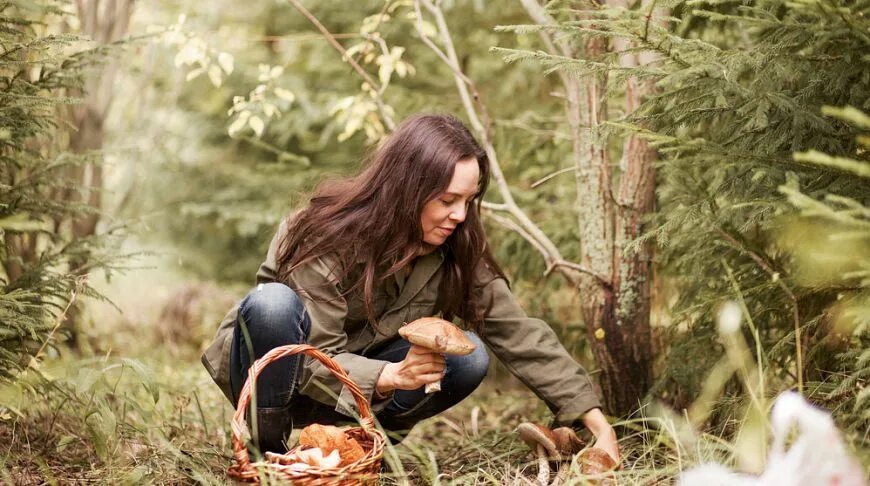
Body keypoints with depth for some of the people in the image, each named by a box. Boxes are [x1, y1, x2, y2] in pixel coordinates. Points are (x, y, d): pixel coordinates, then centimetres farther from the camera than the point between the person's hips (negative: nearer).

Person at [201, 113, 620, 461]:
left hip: (360, 390, 4)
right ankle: (265, 454, -21)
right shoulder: (331, 237, -27)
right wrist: (391, 376, -46)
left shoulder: (458, 253, -13)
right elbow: (314, 360, -28)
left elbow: (520, 335, -14)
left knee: (469, 356, -19)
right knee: (274, 303, -36)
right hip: (286, 376, -4)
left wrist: (594, 419, -21)